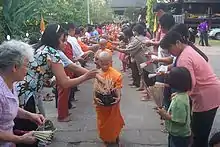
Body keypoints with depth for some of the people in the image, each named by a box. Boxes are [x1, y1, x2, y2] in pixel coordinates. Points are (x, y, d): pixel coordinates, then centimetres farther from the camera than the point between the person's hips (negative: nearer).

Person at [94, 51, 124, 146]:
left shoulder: (116, 75, -15)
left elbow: (117, 89, -15)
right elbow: (95, 88, -9)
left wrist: (118, 97, -33)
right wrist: (95, 97, -25)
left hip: (112, 103, -2)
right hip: (100, 103, 2)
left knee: (113, 122, 14)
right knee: (102, 122, 18)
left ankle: (113, 138, 39)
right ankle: (105, 139, 41)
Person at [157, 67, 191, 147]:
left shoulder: (180, 100, -32)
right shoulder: (181, 94, -2)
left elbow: (180, 120, -30)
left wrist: (165, 115, -22)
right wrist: (166, 113, -1)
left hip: (179, 136, -9)